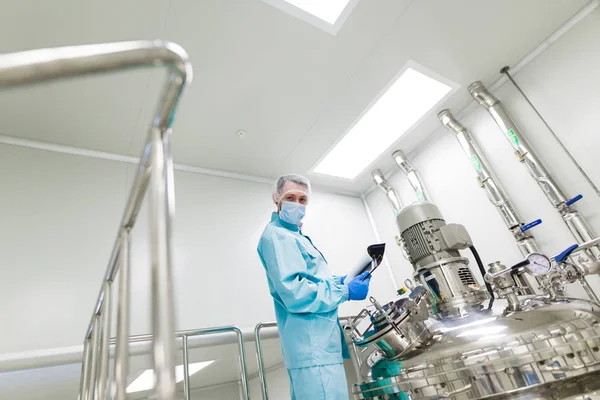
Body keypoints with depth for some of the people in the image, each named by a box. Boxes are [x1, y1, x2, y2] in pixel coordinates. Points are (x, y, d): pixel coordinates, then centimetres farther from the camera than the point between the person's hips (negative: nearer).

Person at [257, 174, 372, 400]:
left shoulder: (294, 235, 20)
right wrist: (346, 292, -15)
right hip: (313, 348, -10)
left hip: (316, 345, 10)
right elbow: (295, 294, -23)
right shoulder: (276, 236, -13)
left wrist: (339, 282, 11)